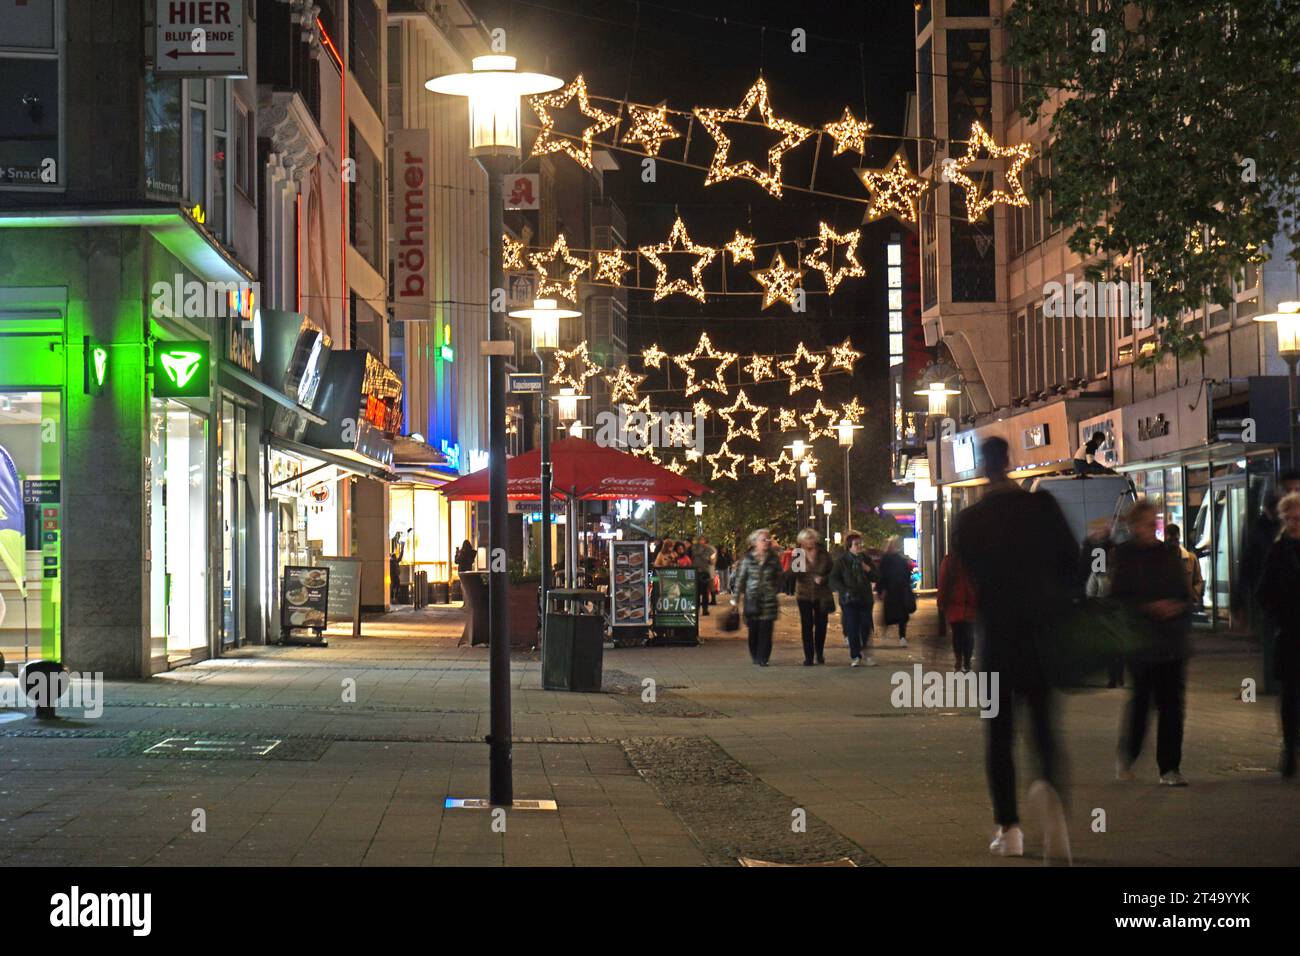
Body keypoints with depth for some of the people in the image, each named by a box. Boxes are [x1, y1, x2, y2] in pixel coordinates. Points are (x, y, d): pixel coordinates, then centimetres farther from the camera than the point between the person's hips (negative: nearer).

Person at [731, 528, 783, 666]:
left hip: (769, 600, 0)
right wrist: (735, 598, 3)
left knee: (766, 630, -5)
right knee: (753, 629, 3)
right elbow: (740, 579, 4)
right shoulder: (747, 559, 1)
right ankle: (755, 656, 20)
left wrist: (776, 591, 7)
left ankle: (763, 658, 0)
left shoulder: (774, 559, 4)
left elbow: (778, 578, 13)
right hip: (751, 600, 0)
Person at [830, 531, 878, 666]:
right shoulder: (842, 560, -3)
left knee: (866, 627, 1)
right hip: (849, 599, -3)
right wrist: (846, 590, -18)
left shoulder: (866, 559, 8)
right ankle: (855, 657, 7)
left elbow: (875, 578, 12)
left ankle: (865, 653, 16)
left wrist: (868, 569, -9)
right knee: (852, 629, -2)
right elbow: (834, 580, -4)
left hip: (865, 598, 3)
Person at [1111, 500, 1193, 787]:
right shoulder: (1124, 557, -2)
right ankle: (1126, 756, 21)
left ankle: (1170, 767, 4)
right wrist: (1150, 608, -17)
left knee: (1171, 703, 0)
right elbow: (1118, 599, -7)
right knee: (1140, 699, -3)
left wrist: (1177, 607, -7)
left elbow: (1186, 594, 14)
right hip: (1141, 642, -4)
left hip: (1173, 642, 4)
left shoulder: (1168, 554, 11)